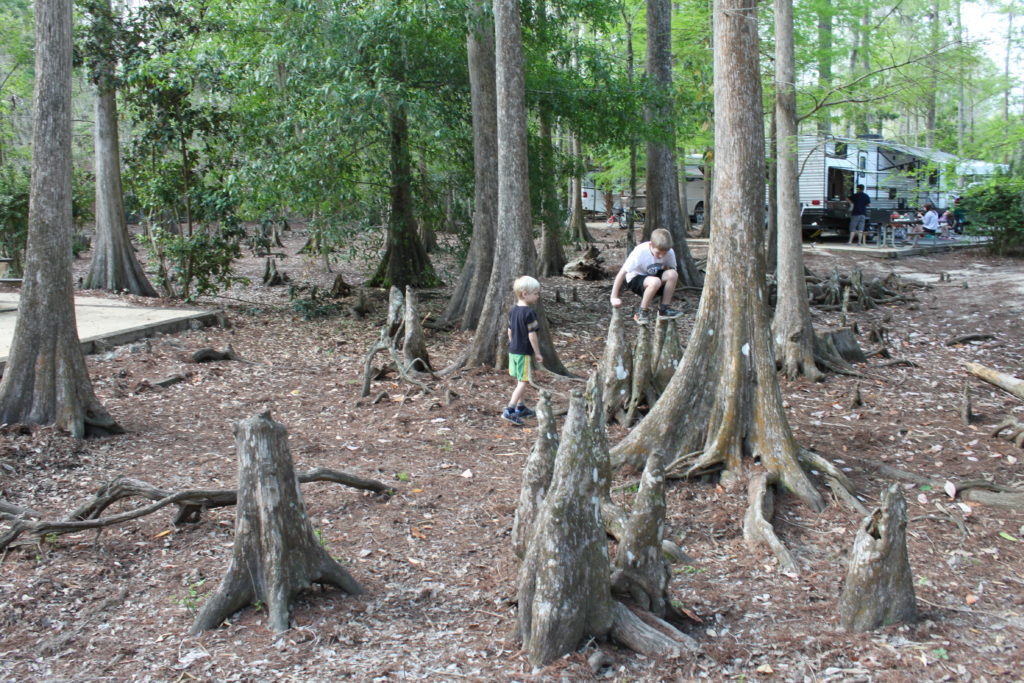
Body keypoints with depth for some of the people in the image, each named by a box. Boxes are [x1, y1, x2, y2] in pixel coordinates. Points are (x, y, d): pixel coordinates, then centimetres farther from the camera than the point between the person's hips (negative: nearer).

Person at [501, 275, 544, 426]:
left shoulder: (513, 310, 7)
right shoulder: (529, 313, -19)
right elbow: (532, 335, -19)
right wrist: (538, 353, -11)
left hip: (513, 350, 9)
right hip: (525, 353, -9)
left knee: (520, 381, 20)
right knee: (523, 382, -5)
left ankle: (520, 407, 31)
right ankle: (509, 411, -13)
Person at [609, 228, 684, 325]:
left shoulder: (670, 253, -16)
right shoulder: (640, 252, -27)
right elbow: (622, 273, -25)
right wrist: (614, 297, -25)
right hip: (635, 279, -5)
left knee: (673, 274, -26)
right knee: (655, 282, -37)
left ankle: (664, 308, -12)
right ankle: (642, 312, -17)